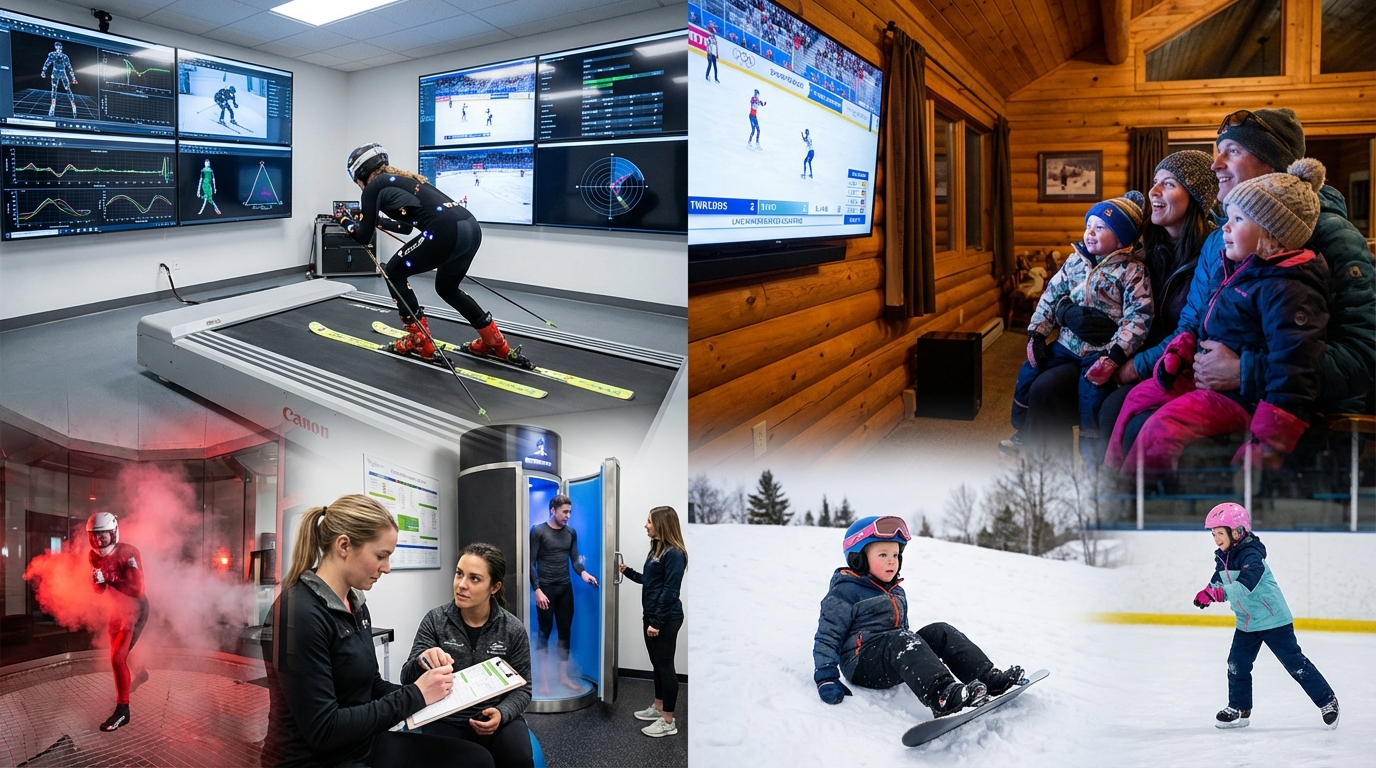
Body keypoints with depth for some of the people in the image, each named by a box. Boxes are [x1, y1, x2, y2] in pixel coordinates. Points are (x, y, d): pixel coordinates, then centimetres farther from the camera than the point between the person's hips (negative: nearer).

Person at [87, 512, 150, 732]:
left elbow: (137, 589, -32)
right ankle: (140, 673, 60)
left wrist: (108, 579, -31)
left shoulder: (128, 553, -26)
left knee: (118, 658, -18)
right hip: (117, 610, 8)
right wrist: (97, 582, -21)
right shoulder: (94, 556, -4)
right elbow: (99, 591, 1)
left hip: (136, 610, -8)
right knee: (119, 654, 28)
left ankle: (122, 710, -8)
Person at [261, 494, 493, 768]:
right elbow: (323, 730, -23)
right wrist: (414, 696, -20)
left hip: (364, 745, 9)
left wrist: (426, 692, -4)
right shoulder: (301, 614, -22)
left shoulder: (356, 604, 7)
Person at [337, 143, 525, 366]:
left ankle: (419, 341, 15)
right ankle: (496, 344, 30)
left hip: (446, 232, -8)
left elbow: (364, 237, 12)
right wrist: (377, 221, 51)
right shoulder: (400, 180, 31)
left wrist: (345, 221, 29)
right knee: (447, 288, 29)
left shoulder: (374, 187, 9)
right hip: (471, 228, 8)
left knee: (394, 274, 14)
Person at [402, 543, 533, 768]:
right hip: (446, 719, 0)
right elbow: (408, 680, -6)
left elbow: (522, 688, 3)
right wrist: (422, 662, -30)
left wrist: (502, 713, -18)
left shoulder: (513, 630, -3)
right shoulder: (435, 621, -4)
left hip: (496, 718, 0)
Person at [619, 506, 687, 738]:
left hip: (666, 619, -9)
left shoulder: (674, 553, -18)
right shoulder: (657, 549, 12)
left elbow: (670, 591, -20)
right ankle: (658, 708, 31)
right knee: (657, 664, 18)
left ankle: (668, 721, 4)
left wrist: (657, 622, -20)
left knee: (665, 666, -3)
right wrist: (628, 571, 15)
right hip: (652, 616, 10)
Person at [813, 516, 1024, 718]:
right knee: (901, 640, -36)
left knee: (941, 632, -9)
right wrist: (826, 678, -18)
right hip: (861, 663, -8)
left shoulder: (897, 592, 21)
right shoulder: (845, 592, -5)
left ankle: (988, 677, -23)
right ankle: (943, 697, -58)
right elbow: (827, 637, -8)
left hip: (893, 668, 8)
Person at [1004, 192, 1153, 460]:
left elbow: (1138, 318, -18)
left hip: (1102, 349, -6)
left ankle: (1092, 450, -9)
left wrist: (1114, 356, -27)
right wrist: (1036, 334, 4)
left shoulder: (1133, 271, -10)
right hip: (1068, 342, 6)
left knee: (1093, 387, -27)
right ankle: (1025, 433, 24)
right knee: (1029, 372, 4)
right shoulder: (1076, 260, 7)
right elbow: (1051, 295, 12)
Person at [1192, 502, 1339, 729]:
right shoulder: (1222, 557, 2)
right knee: (1237, 664, 8)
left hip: (1273, 619, -8)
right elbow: (1218, 582, 11)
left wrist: (1218, 593, -46)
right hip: (1246, 622, 8)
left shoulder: (1251, 555, -25)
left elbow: (1245, 585, -39)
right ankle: (1239, 708, 21)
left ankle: (1327, 700, 12)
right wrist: (1208, 593, -9)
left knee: (1294, 662, -2)